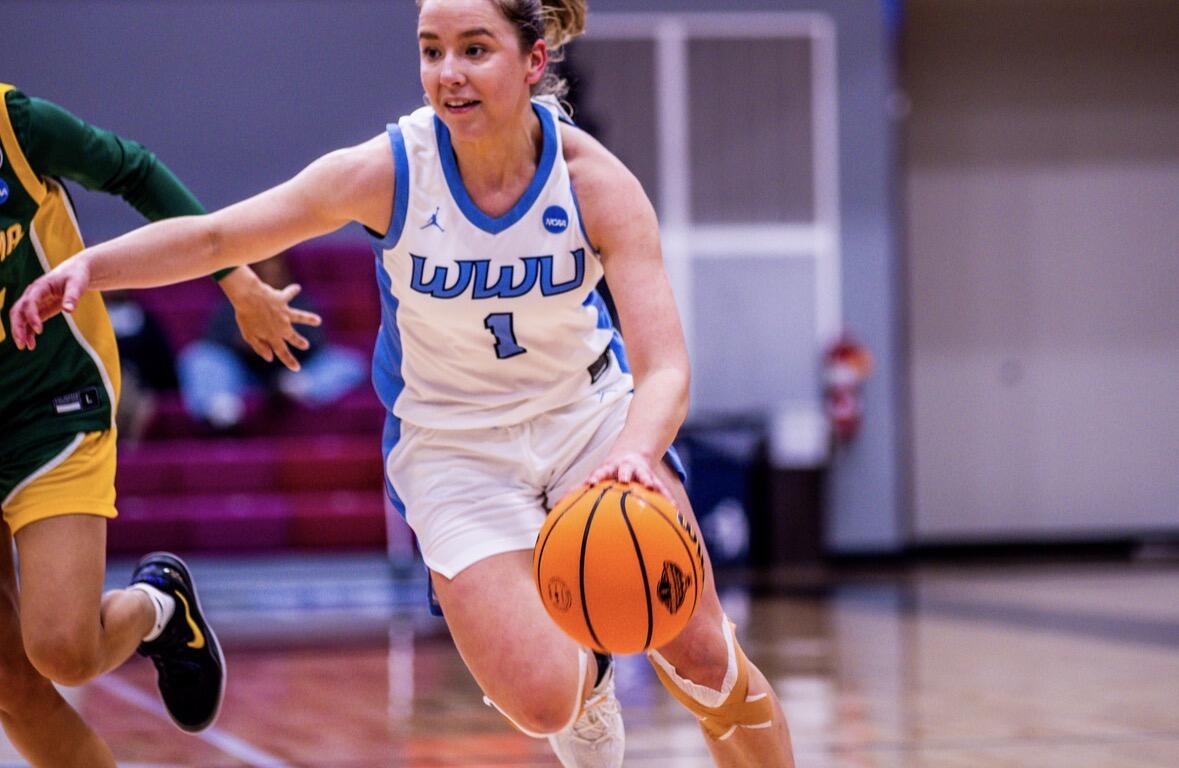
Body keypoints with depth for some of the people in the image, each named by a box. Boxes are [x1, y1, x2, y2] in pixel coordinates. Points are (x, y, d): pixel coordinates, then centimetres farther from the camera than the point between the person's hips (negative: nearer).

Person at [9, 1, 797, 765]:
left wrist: (638, 453, -50)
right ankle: (586, 685, 21)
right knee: (544, 704, -18)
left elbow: (665, 366, -29)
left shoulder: (598, 182, -21)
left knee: (705, 662, -5)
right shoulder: (389, 172, -21)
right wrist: (91, 266, -27)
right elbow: (215, 238, -12)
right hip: (452, 441, -1)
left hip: (590, 414, 1)